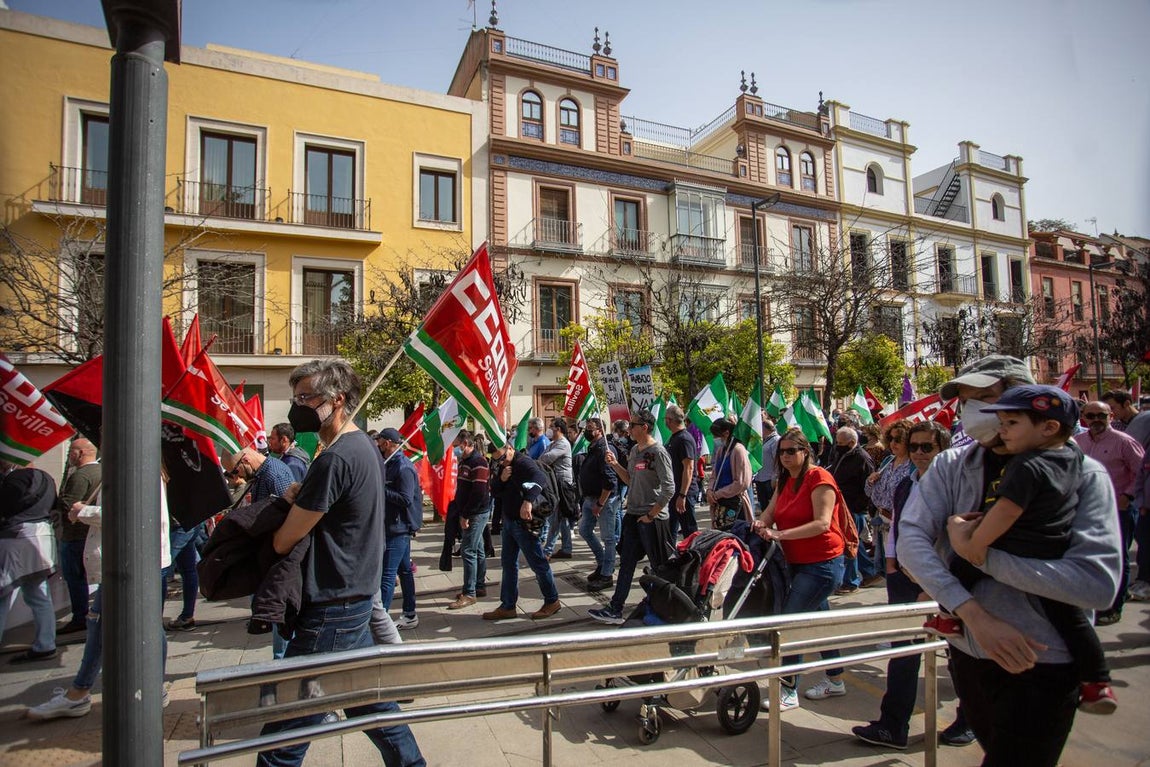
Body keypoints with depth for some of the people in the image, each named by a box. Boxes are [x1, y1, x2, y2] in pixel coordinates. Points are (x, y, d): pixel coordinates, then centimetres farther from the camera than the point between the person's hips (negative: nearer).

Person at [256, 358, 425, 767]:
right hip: (356, 595, 10)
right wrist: (299, 496, 1)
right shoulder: (365, 446, 8)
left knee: (288, 721, 2)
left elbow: (285, 540, -15)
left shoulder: (335, 459, -22)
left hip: (331, 608, -10)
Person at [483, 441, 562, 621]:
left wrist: (528, 501, -51)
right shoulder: (504, 466, 10)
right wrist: (501, 479, -12)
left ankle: (552, 601, 19)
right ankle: (508, 606, 23)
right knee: (508, 563, 13)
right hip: (509, 520, 9)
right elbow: (494, 492, 9)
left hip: (523, 522, -9)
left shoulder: (523, 462, -18)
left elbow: (539, 478, -38)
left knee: (537, 562, 3)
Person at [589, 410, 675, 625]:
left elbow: (669, 489, -19)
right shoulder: (634, 451, 10)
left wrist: (651, 515, -17)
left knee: (661, 567, 6)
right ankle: (615, 610, 17)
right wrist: (615, 464, 4)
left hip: (653, 518, -8)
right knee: (626, 563, 11)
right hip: (633, 515, 8)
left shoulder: (658, 452, -16)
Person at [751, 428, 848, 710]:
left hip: (823, 563, -9)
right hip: (798, 562, 9)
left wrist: (779, 534, -30)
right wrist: (761, 524, -21)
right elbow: (769, 512, 2)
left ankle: (789, 692, -1)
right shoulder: (785, 481, 8)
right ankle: (835, 680, 38)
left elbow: (822, 523, -25)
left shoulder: (819, 477, -17)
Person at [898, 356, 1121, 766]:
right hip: (967, 653, 4)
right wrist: (973, 613, -27)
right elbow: (911, 539, -16)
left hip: (1042, 665, -4)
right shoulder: (950, 466, -3)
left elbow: (1097, 583, -24)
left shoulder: (1083, 474, -11)